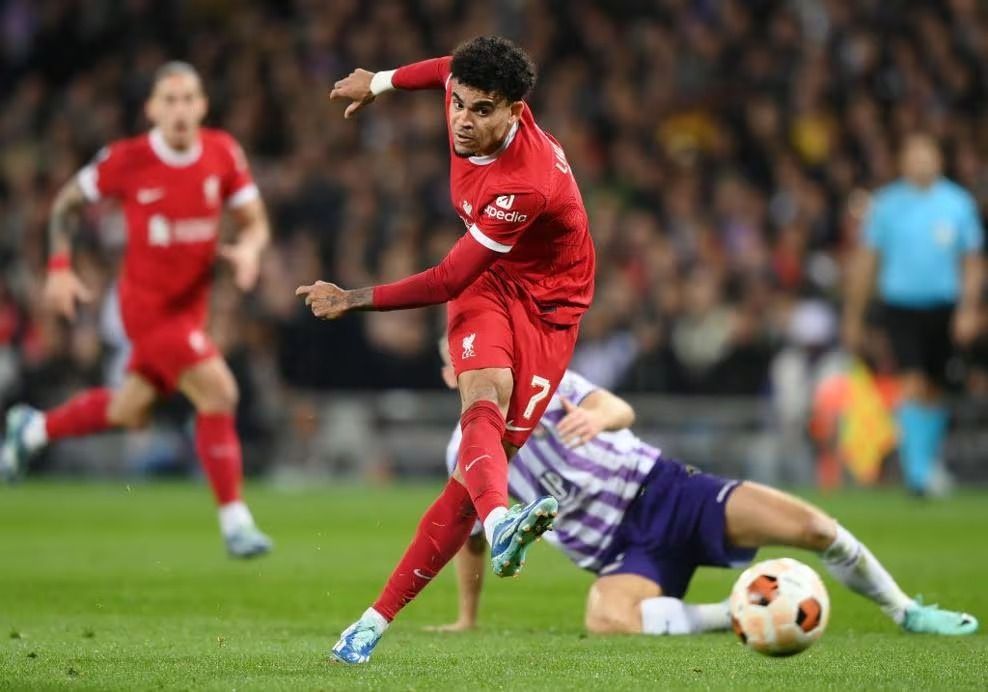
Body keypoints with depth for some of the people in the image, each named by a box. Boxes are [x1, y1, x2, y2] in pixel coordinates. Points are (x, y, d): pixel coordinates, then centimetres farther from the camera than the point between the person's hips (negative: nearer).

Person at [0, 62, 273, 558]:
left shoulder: (224, 154, -6)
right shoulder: (125, 160, -15)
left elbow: (255, 222, 2)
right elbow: (66, 203, 1)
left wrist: (248, 248, -21)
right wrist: (59, 267, -9)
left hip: (191, 304, 6)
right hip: (147, 302, -6)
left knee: (129, 413, 19)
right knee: (218, 392, -20)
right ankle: (234, 522, -10)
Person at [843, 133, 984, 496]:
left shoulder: (958, 203, 4)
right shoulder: (887, 204, 1)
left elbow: (972, 262, 8)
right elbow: (865, 262, 5)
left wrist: (969, 309, -4)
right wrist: (853, 318, 5)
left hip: (944, 308, 2)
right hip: (901, 305, -2)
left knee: (933, 390, 10)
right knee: (913, 384, -15)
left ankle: (929, 464, 25)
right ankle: (916, 469, -18)